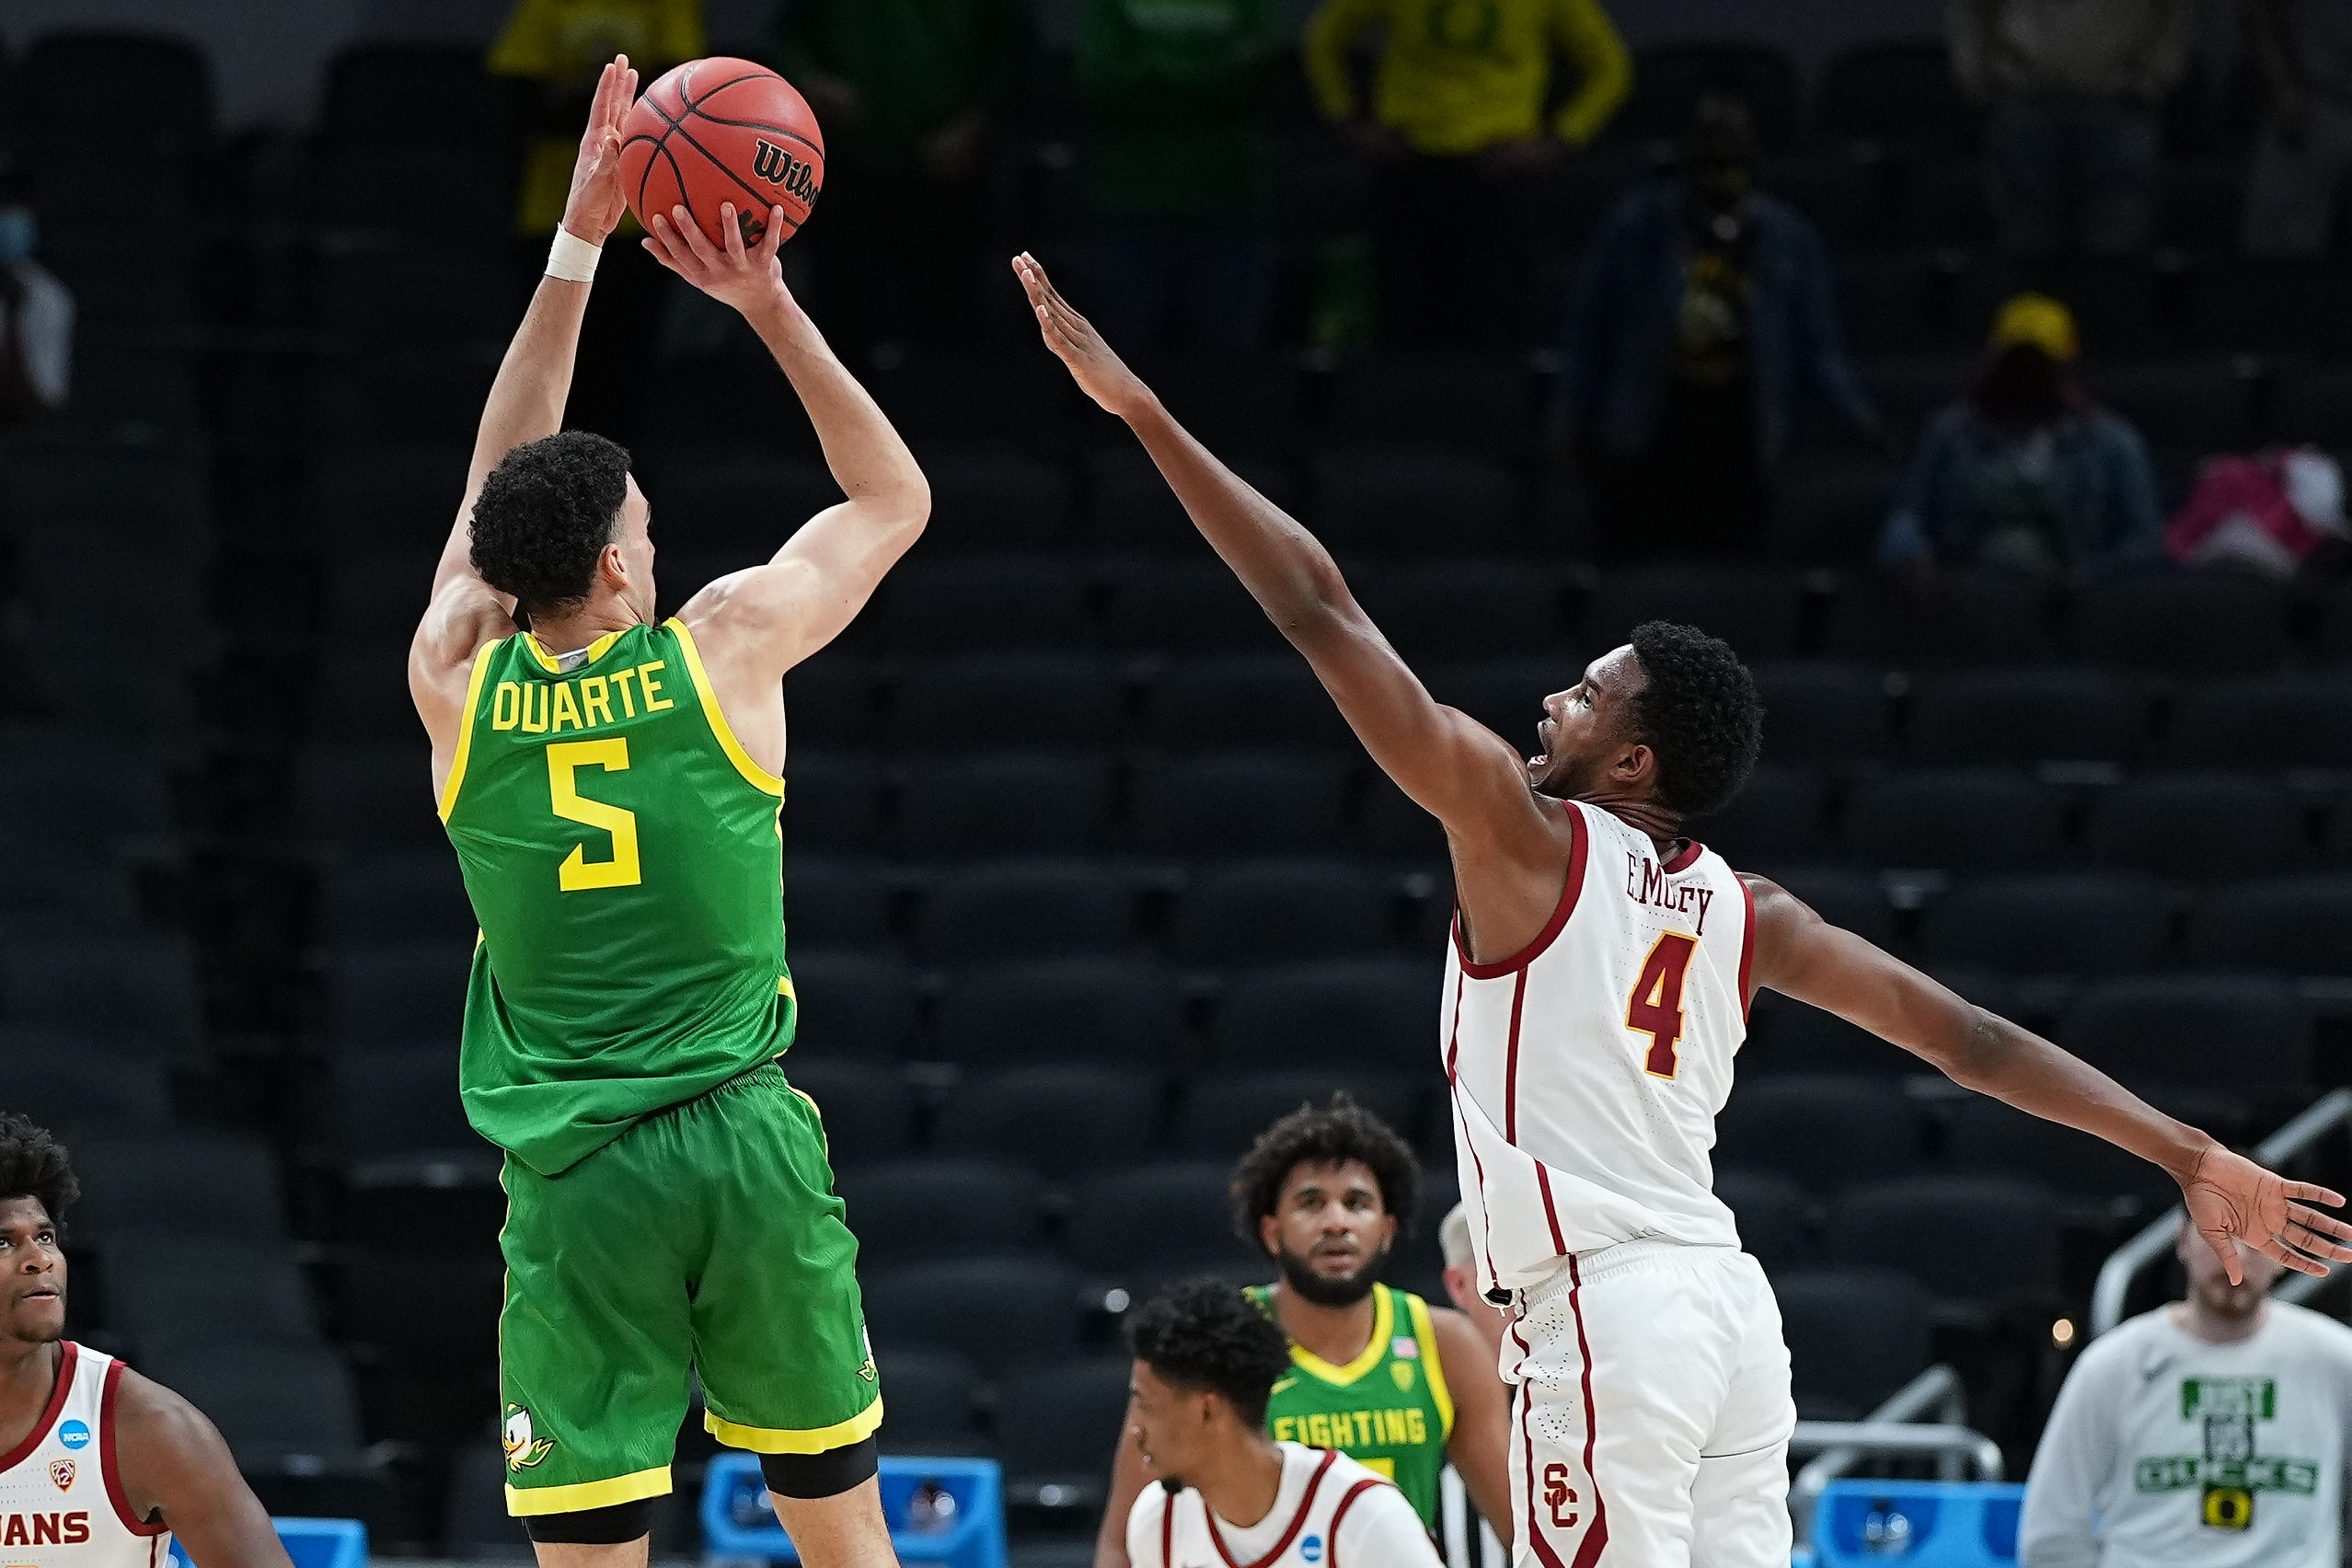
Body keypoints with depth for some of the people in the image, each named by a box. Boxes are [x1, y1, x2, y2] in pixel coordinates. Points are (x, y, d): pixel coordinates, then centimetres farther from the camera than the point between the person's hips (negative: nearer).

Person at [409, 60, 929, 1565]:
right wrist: (769, 304, 17)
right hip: (747, 1148, 0)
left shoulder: (456, 686, 3)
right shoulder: (729, 645, -1)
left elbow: (496, 490, 20)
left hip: (573, 1178, 0)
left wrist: (578, 246, 22)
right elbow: (897, 495, 16)